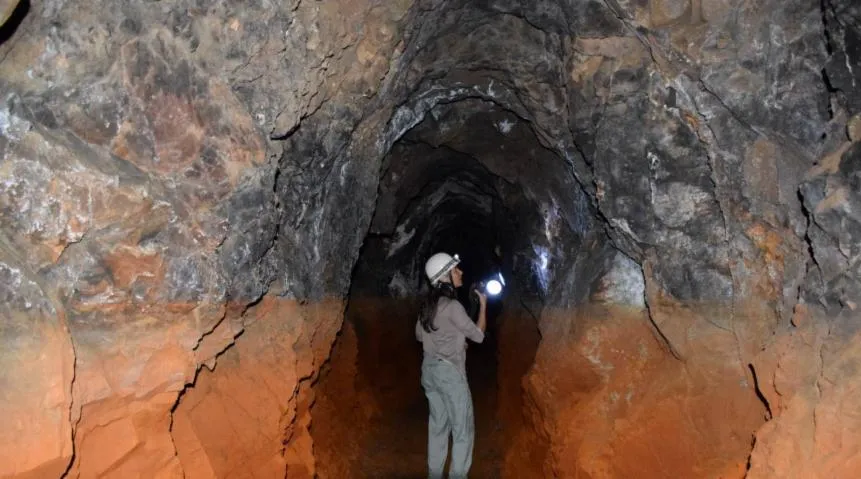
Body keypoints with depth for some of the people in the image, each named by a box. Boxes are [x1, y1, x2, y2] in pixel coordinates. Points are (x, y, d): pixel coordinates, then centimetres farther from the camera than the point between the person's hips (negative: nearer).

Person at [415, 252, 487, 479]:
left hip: (430, 369, 8)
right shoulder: (452, 306, -21)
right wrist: (483, 305, -2)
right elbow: (478, 335, -12)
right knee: (463, 428, 4)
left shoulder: (428, 304, 4)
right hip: (450, 371, -8)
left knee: (438, 425, 16)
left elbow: (419, 335, 18)